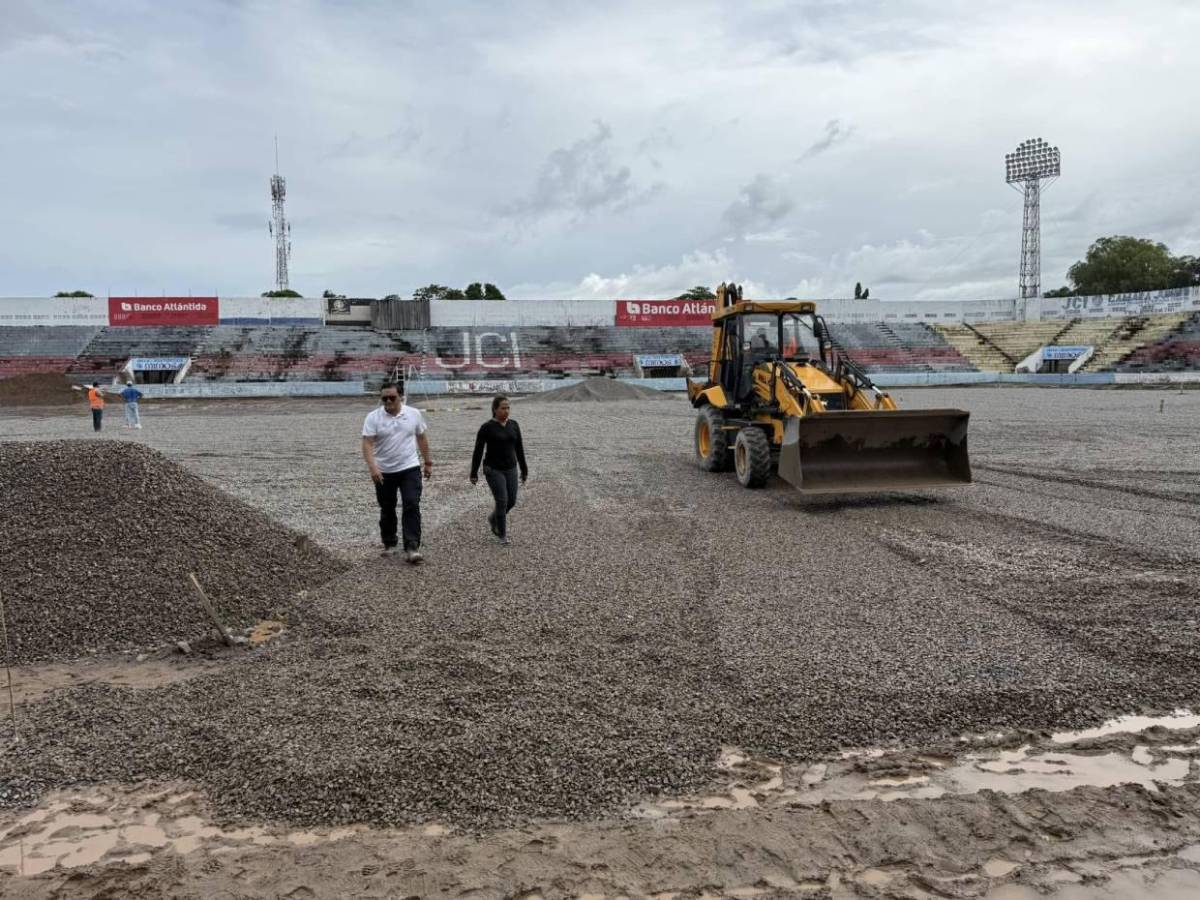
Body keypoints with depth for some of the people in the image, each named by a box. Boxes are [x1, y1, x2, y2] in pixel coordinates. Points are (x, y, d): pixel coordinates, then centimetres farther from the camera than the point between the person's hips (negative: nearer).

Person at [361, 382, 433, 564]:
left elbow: (422, 439, 10)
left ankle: (412, 548, -11)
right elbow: (367, 444, -15)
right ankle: (389, 544, 29)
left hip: (410, 469, 0)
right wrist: (372, 467, -28)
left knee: (412, 507, -10)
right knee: (387, 510, 13)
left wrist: (428, 462, 12)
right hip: (384, 472, 0)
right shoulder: (373, 417, -8)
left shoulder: (414, 414, -1)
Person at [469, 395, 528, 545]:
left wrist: (524, 470, 10)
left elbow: (519, 449, 9)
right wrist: (474, 474, -6)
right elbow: (478, 451, -7)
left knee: (511, 501, 7)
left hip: (510, 469, 5)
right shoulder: (486, 427, -11)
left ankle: (493, 518, 35)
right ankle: (502, 534, 8)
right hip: (494, 470, -5)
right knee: (502, 502, -8)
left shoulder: (513, 425, 3)